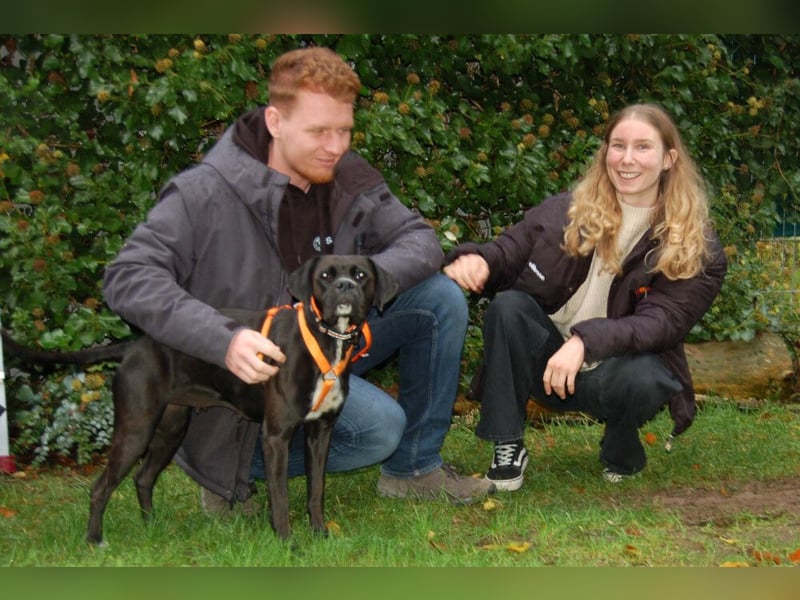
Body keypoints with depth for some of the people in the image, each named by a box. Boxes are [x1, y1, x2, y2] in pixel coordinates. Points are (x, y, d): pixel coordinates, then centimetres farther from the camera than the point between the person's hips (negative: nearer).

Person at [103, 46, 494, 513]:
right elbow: (129, 278, -28)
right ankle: (238, 467, -5)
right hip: (251, 366, -7)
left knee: (440, 298, -9)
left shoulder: (348, 179, -3)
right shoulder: (207, 193, -21)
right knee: (379, 425, -27)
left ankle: (415, 468, 4)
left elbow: (420, 239, -3)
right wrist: (223, 339, -41)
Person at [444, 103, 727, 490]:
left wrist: (585, 341, -35)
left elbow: (661, 324, -19)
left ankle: (620, 455, -1)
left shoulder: (696, 250, -7)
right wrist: (475, 259, -27)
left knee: (642, 377, -37)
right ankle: (508, 447, -16)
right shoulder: (567, 212, 0)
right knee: (507, 305, -26)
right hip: (548, 362, 2)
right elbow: (506, 252, -1)